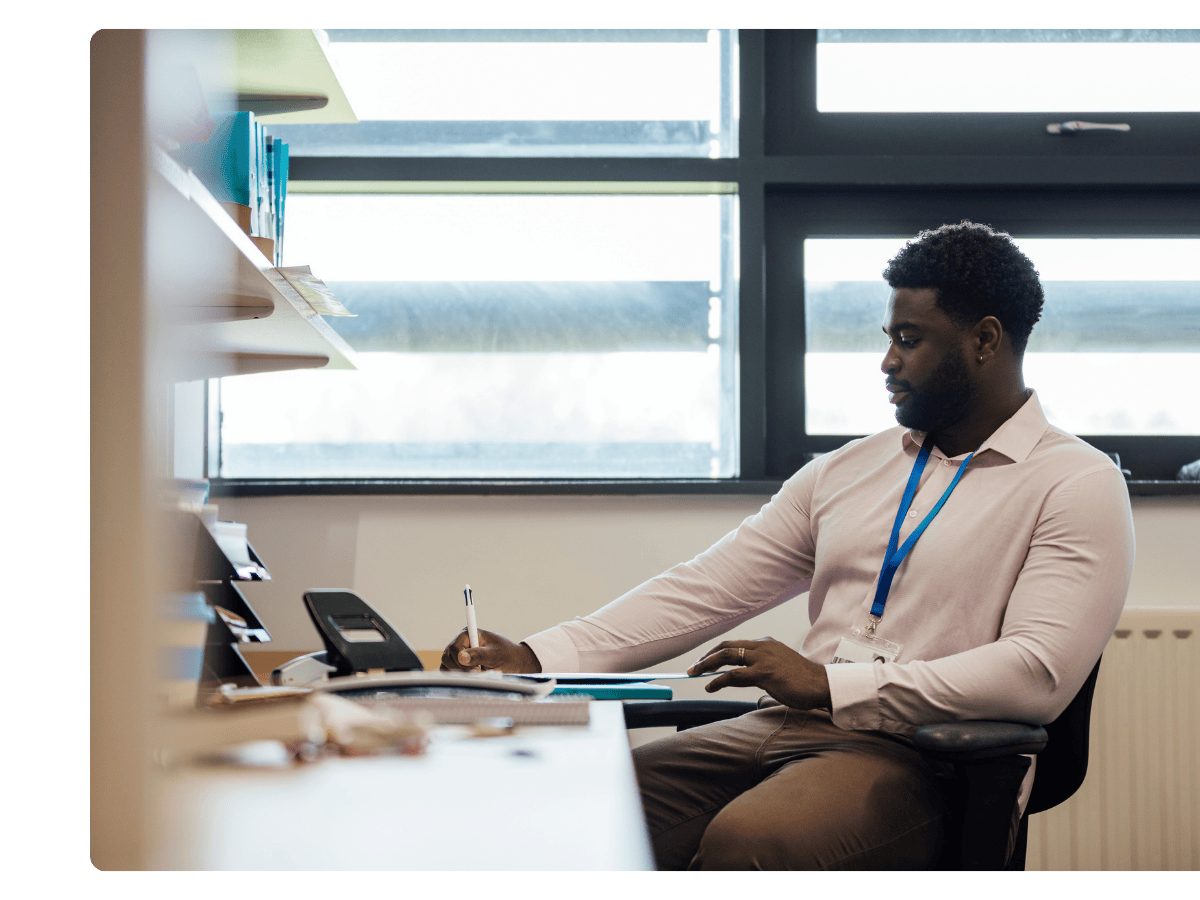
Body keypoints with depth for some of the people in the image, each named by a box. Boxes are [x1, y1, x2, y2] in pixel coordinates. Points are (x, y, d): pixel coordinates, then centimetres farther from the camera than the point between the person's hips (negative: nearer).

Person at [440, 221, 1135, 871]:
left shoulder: (1079, 485, 1)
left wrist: (829, 685, -15)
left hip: (923, 760, -5)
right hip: (781, 731, 6)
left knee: (746, 841, -36)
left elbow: (1039, 672, -14)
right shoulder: (844, 471, 20)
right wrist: (536, 660, 3)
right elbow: (706, 591, 15)